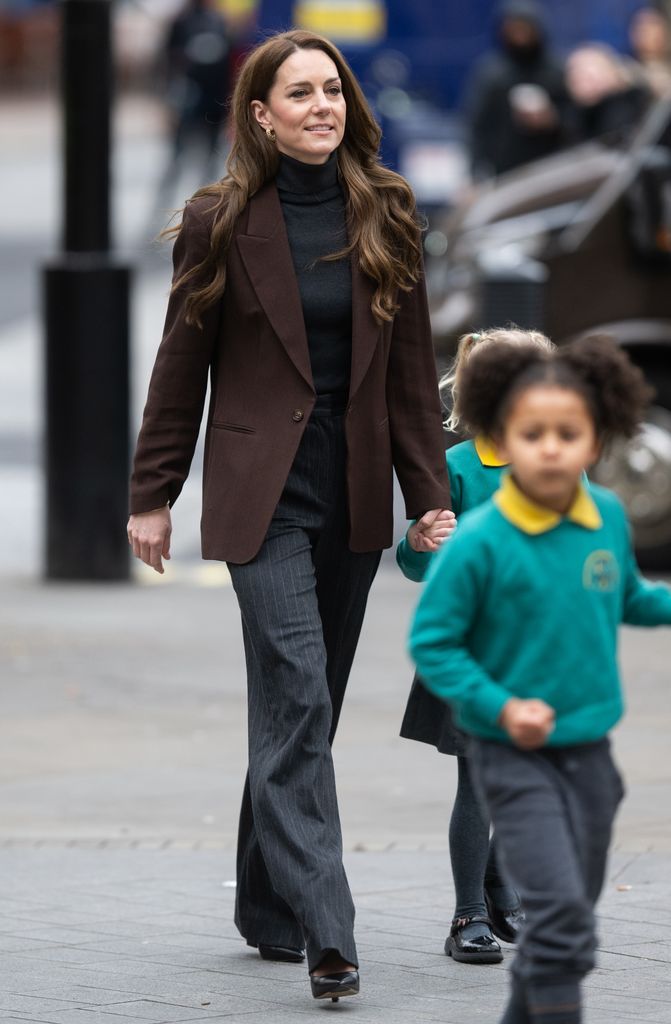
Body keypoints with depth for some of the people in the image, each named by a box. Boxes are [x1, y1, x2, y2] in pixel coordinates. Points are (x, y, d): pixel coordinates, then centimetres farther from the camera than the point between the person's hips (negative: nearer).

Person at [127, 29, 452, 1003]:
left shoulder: (386, 215, 6)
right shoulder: (221, 221, -2)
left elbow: (413, 367, 8)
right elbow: (182, 365, 3)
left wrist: (431, 493, 4)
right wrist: (153, 495, 3)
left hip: (354, 493, 4)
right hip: (263, 492, -4)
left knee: (303, 710, 11)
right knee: (297, 701, -14)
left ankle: (266, 906, 24)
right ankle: (326, 934, -19)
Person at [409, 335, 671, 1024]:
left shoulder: (609, 517, -1)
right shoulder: (479, 541, -17)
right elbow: (432, 644, -11)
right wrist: (499, 707, -20)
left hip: (589, 752, 6)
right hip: (515, 759, -6)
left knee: (572, 916, 15)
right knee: (560, 914, -18)